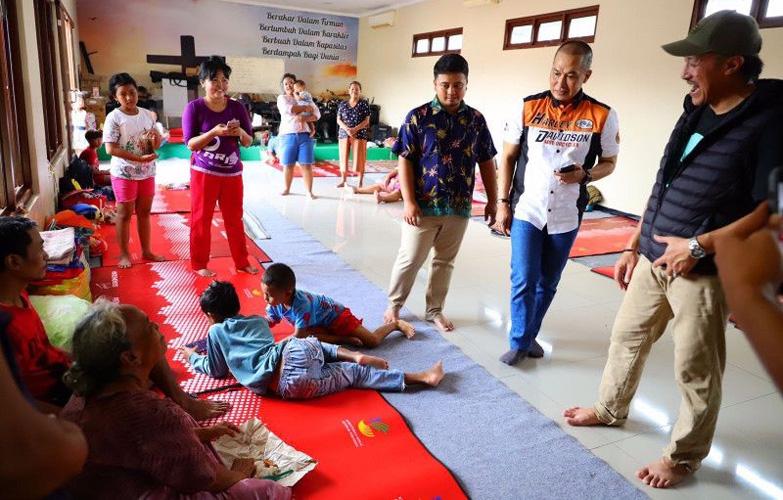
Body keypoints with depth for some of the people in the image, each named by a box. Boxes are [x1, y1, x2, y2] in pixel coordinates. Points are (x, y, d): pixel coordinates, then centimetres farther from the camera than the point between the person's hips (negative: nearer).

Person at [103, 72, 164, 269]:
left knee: (144, 212, 13)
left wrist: (156, 140, -15)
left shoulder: (147, 114, 4)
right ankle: (124, 254, 17)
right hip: (124, 173, -5)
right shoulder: (114, 117, -11)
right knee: (125, 214, 5)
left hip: (147, 172, 5)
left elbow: (156, 145, 10)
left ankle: (146, 251, 25)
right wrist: (139, 158, -24)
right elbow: (110, 149, -16)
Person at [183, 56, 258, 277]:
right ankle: (199, 264, 19)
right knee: (201, 219, 6)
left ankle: (242, 262, 23)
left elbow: (249, 142, 5)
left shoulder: (237, 107, 2)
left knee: (235, 219, 11)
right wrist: (215, 132, -25)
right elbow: (190, 143, -12)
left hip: (232, 173, 3)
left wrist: (240, 132, -18)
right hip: (204, 172, -3)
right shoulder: (194, 107, -7)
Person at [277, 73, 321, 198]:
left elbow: (317, 114, 2)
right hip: (288, 135, -1)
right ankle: (286, 189, 18)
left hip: (304, 135, 1)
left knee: (306, 165, -3)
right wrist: (305, 108, -5)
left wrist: (304, 118, -14)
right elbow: (288, 109, -14)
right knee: (288, 165, 4)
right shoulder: (282, 98, 9)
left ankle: (309, 191, 1)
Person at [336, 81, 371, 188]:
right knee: (343, 157, 4)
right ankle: (343, 180, 14)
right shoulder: (342, 104, 9)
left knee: (359, 158, -3)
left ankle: (361, 181, 4)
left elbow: (366, 121, -4)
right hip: (344, 134, 3)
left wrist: (355, 129, -16)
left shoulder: (364, 103, 1)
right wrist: (347, 129, -12)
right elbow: (338, 120, 5)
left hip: (360, 134, -3)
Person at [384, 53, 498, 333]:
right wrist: (409, 201, -14)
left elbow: (486, 162, 10)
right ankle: (394, 305, 26)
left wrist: (493, 200, 9)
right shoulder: (418, 117, -6)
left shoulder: (476, 119, 4)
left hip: (459, 207, 3)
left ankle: (435, 310, 31)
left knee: (445, 261, 15)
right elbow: (405, 161, -7)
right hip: (423, 206, -3)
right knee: (410, 259, 6)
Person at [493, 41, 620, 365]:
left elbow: (609, 162, 6)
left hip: (566, 216, 1)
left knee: (547, 283, 12)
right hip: (526, 210, -1)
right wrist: (503, 203, -1)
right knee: (524, 280, -3)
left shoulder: (603, 116, -4)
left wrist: (585, 174, -16)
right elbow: (508, 157, 3)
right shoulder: (529, 107, -3)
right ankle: (519, 342, 14)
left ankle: (530, 335, 32)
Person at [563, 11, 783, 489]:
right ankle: (610, 408, 42)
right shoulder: (696, 113, 9)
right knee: (627, 337, 20)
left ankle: (684, 456, 28)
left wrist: (698, 245, -20)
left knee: (696, 371, 7)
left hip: (703, 271, -7)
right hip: (654, 259, 7)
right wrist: (633, 247, 14)